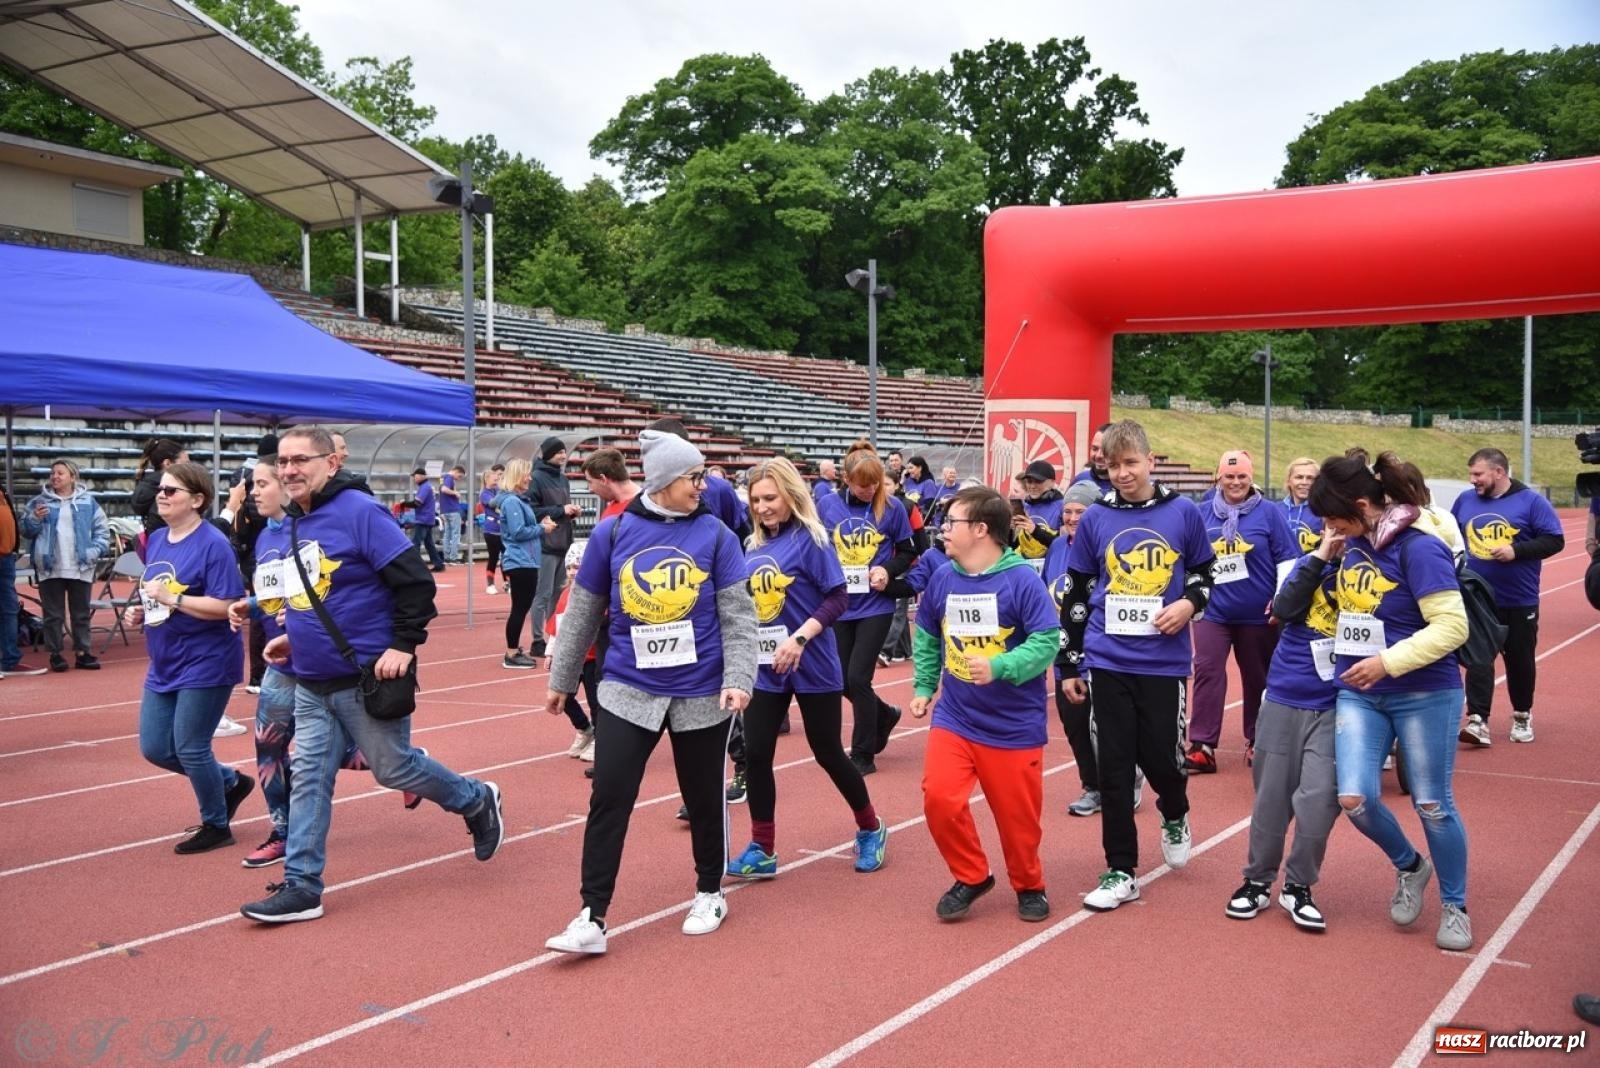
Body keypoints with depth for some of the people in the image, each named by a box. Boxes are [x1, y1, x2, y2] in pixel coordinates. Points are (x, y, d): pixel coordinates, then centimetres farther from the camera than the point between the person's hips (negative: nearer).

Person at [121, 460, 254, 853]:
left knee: (190, 747, 0)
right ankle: (230, 782, 32)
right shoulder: (155, 540, 8)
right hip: (164, 666, 9)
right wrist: (138, 611, 1)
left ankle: (216, 826, 21)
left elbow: (226, 606, -23)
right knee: (154, 747, 12)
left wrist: (172, 598, -26)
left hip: (205, 665, -9)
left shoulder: (213, 544, -18)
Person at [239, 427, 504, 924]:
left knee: (394, 768, 5)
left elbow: (415, 581, -19)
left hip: (366, 679, -7)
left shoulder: (359, 511, -16)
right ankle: (301, 886, 12)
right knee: (308, 780, 5)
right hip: (311, 685, 7)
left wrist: (403, 645, -21)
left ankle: (477, 801, 29)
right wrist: (294, 637, 13)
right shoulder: (296, 523, 10)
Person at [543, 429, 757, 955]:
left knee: (703, 799, 13)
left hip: (702, 695, 0)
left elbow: (739, 615, -3)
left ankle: (709, 894, 34)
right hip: (627, 691, 0)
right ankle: (592, 917, 4)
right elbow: (583, 613, 7)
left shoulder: (715, 533, -3)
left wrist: (738, 679, -14)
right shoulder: (612, 532, -2)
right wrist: (562, 679, 13)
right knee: (608, 800, -4)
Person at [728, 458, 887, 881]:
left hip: (812, 667, -5)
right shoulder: (754, 545, 6)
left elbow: (837, 598, -16)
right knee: (755, 754, 0)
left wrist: (799, 638, -25)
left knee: (828, 753, 7)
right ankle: (762, 850, 12)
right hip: (765, 668, 5)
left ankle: (871, 830, 29)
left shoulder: (810, 538, -12)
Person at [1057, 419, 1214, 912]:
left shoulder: (1184, 513, -1)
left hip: (1165, 663, -1)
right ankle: (1121, 871, 15)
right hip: (1108, 662, 1)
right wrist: (1069, 664, 6)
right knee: (1114, 767, 4)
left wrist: (1190, 603, -11)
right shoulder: (1095, 519, 1)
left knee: (1160, 755, 4)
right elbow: (1075, 596, 6)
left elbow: (1205, 573, 12)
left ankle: (1174, 817, 39)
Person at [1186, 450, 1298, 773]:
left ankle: (1256, 741, 26)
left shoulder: (1269, 512, -2)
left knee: (1257, 677, 11)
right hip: (1213, 610, 2)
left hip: (1257, 613, -1)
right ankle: (1202, 747, -9)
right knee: (1207, 671, -9)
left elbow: (1287, 559, -3)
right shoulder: (1205, 513, 5)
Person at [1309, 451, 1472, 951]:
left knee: (1432, 804, 6)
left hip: (1425, 695, -5)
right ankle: (1409, 866, 25)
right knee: (1354, 798, -5)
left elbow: (1452, 626, -22)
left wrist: (1388, 662, -26)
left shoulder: (1418, 548, -18)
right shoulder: (1355, 544, 3)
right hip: (1359, 694, 5)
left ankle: (1454, 907, 28)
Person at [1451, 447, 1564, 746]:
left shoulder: (1531, 501, -7)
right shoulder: (1465, 500, 3)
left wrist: (1516, 550, -21)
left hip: (1520, 601, -2)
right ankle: (1478, 721, -8)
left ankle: (1522, 716, 29)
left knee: (1520, 660, 11)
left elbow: (1554, 541, -9)